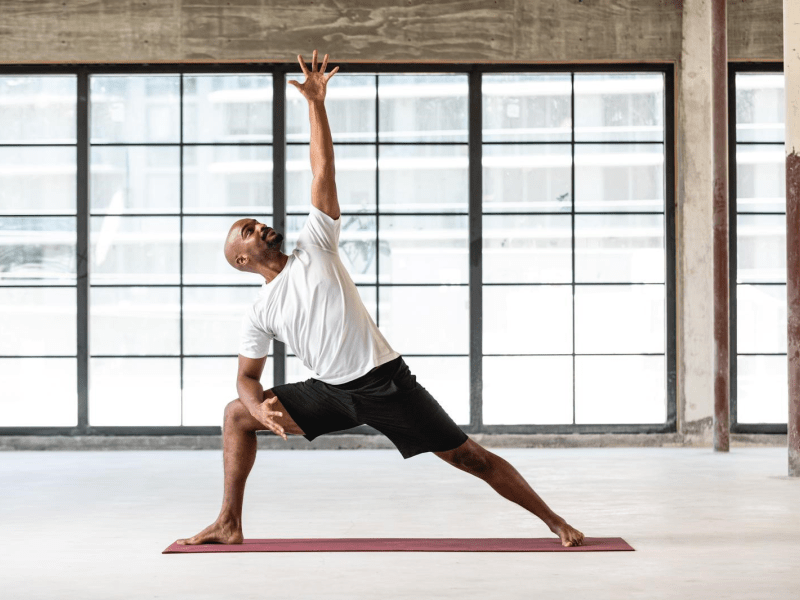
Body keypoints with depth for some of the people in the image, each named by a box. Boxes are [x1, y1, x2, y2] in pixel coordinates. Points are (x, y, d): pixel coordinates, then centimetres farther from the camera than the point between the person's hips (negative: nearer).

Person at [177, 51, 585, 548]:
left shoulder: (315, 247, 3)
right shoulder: (259, 315, 8)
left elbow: (323, 173, 2)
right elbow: (248, 376, 9)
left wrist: (316, 103, -1)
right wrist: (261, 407, -14)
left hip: (387, 382, -3)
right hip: (332, 394, 3)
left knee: (469, 456, -3)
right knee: (238, 414, 1)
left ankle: (555, 522, 6)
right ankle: (229, 525, 8)